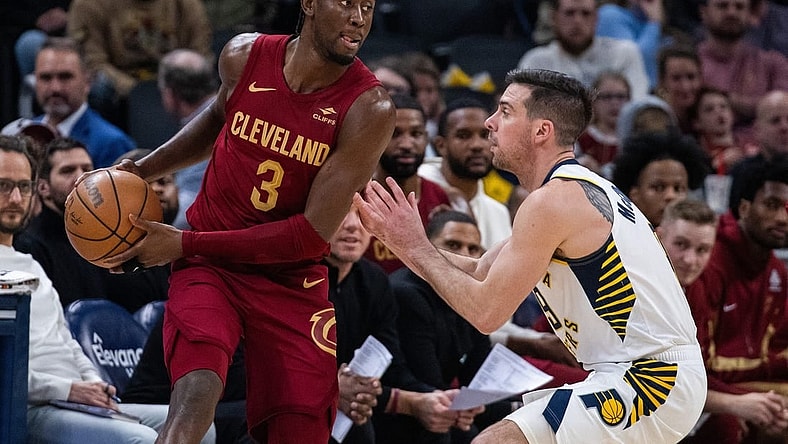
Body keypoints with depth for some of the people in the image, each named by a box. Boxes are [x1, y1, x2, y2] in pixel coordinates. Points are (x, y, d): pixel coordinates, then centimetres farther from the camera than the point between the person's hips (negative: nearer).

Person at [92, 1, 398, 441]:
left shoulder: (369, 108, -17)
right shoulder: (244, 57, -7)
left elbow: (312, 235, -19)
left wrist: (185, 244, -17)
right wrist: (143, 171, 10)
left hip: (293, 285, 0)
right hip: (209, 268, 0)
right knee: (195, 394, -27)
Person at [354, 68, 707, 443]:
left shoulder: (551, 201, -14)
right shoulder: (581, 189, 17)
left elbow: (485, 311, -13)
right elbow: (477, 274, 21)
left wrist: (416, 245, -2)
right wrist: (390, 234, 13)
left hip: (651, 383, -11)